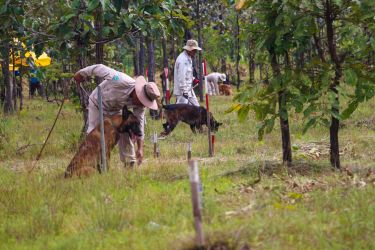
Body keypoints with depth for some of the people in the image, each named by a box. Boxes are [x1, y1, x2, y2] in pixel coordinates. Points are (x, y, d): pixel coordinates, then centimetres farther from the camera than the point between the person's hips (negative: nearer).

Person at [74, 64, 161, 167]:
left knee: (124, 134, -3)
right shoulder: (122, 81, -41)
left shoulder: (139, 104, -22)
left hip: (115, 110, 5)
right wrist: (82, 73, -15)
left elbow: (139, 122, -14)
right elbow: (100, 68, -31)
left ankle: (130, 165, 5)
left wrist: (140, 148, -17)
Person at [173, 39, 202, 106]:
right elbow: (181, 77, -24)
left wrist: (192, 79, 8)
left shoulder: (188, 58, 14)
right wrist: (184, 92, -24)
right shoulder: (183, 59, -19)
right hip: (183, 91, -11)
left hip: (189, 90, 11)